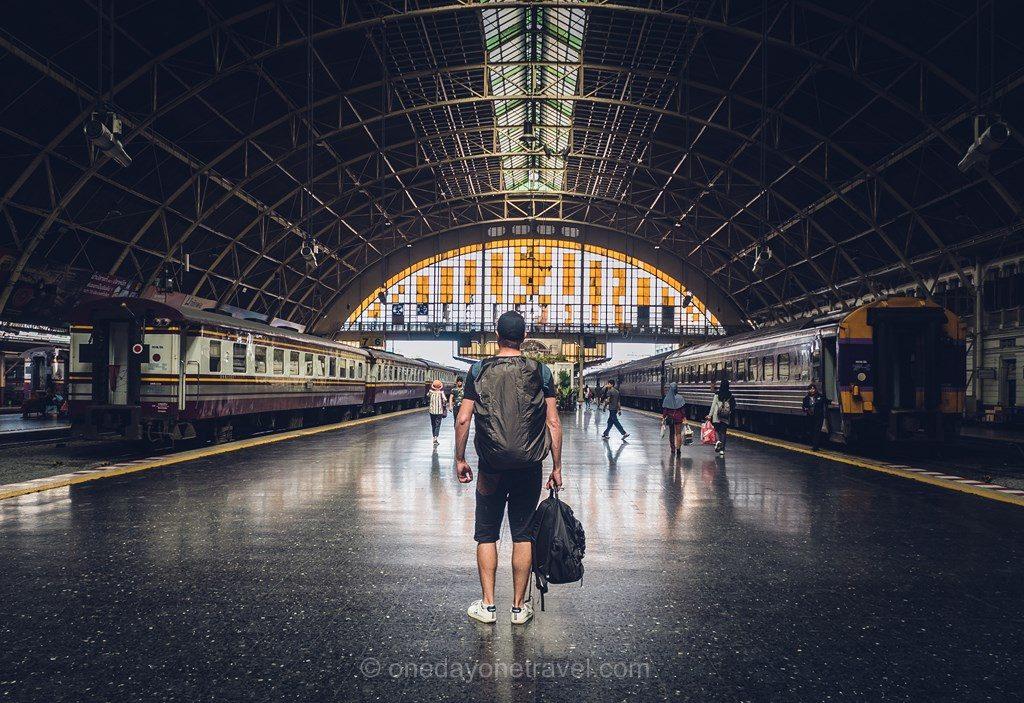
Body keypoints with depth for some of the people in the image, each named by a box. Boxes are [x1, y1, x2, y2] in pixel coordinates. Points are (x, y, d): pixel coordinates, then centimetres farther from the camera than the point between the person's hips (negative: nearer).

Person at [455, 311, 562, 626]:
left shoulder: (479, 371, -1)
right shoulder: (541, 372, -1)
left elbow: (463, 420, -4)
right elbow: (553, 423, -3)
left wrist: (460, 459, 6)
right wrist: (556, 467, 4)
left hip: (491, 468, 0)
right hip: (529, 468, 1)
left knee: (486, 534, 11)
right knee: (523, 535, 9)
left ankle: (487, 605, 12)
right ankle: (519, 607, 16)